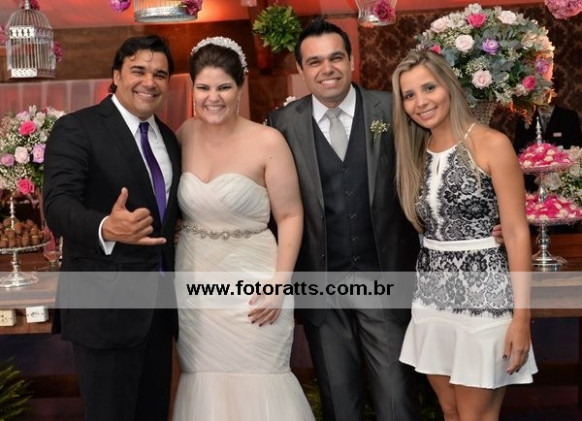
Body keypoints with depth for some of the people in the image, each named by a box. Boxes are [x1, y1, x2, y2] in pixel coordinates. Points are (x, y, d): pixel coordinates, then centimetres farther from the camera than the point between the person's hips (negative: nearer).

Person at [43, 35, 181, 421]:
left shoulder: (168, 138, 13)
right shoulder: (76, 129, -10)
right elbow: (58, 205, -23)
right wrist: (106, 228, -43)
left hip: (160, 303, 7)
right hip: (106, 303, -7)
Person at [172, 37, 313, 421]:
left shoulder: (268, 141, -10)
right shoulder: (184, 136, 1)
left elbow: (290, 216, -7)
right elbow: (173, 203, 12)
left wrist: (279, 284, -14)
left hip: (251, 282, -4)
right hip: (193, 281, 4)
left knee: (256, 386, 2)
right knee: (204, 384, 12)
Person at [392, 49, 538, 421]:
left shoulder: (492, 144, -10)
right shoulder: (415, 155, 8)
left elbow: (517, 233, -12)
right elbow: (424, 226, 12)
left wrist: (522, 315, -16)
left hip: (483, 295, -5)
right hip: (433, 296, 6)